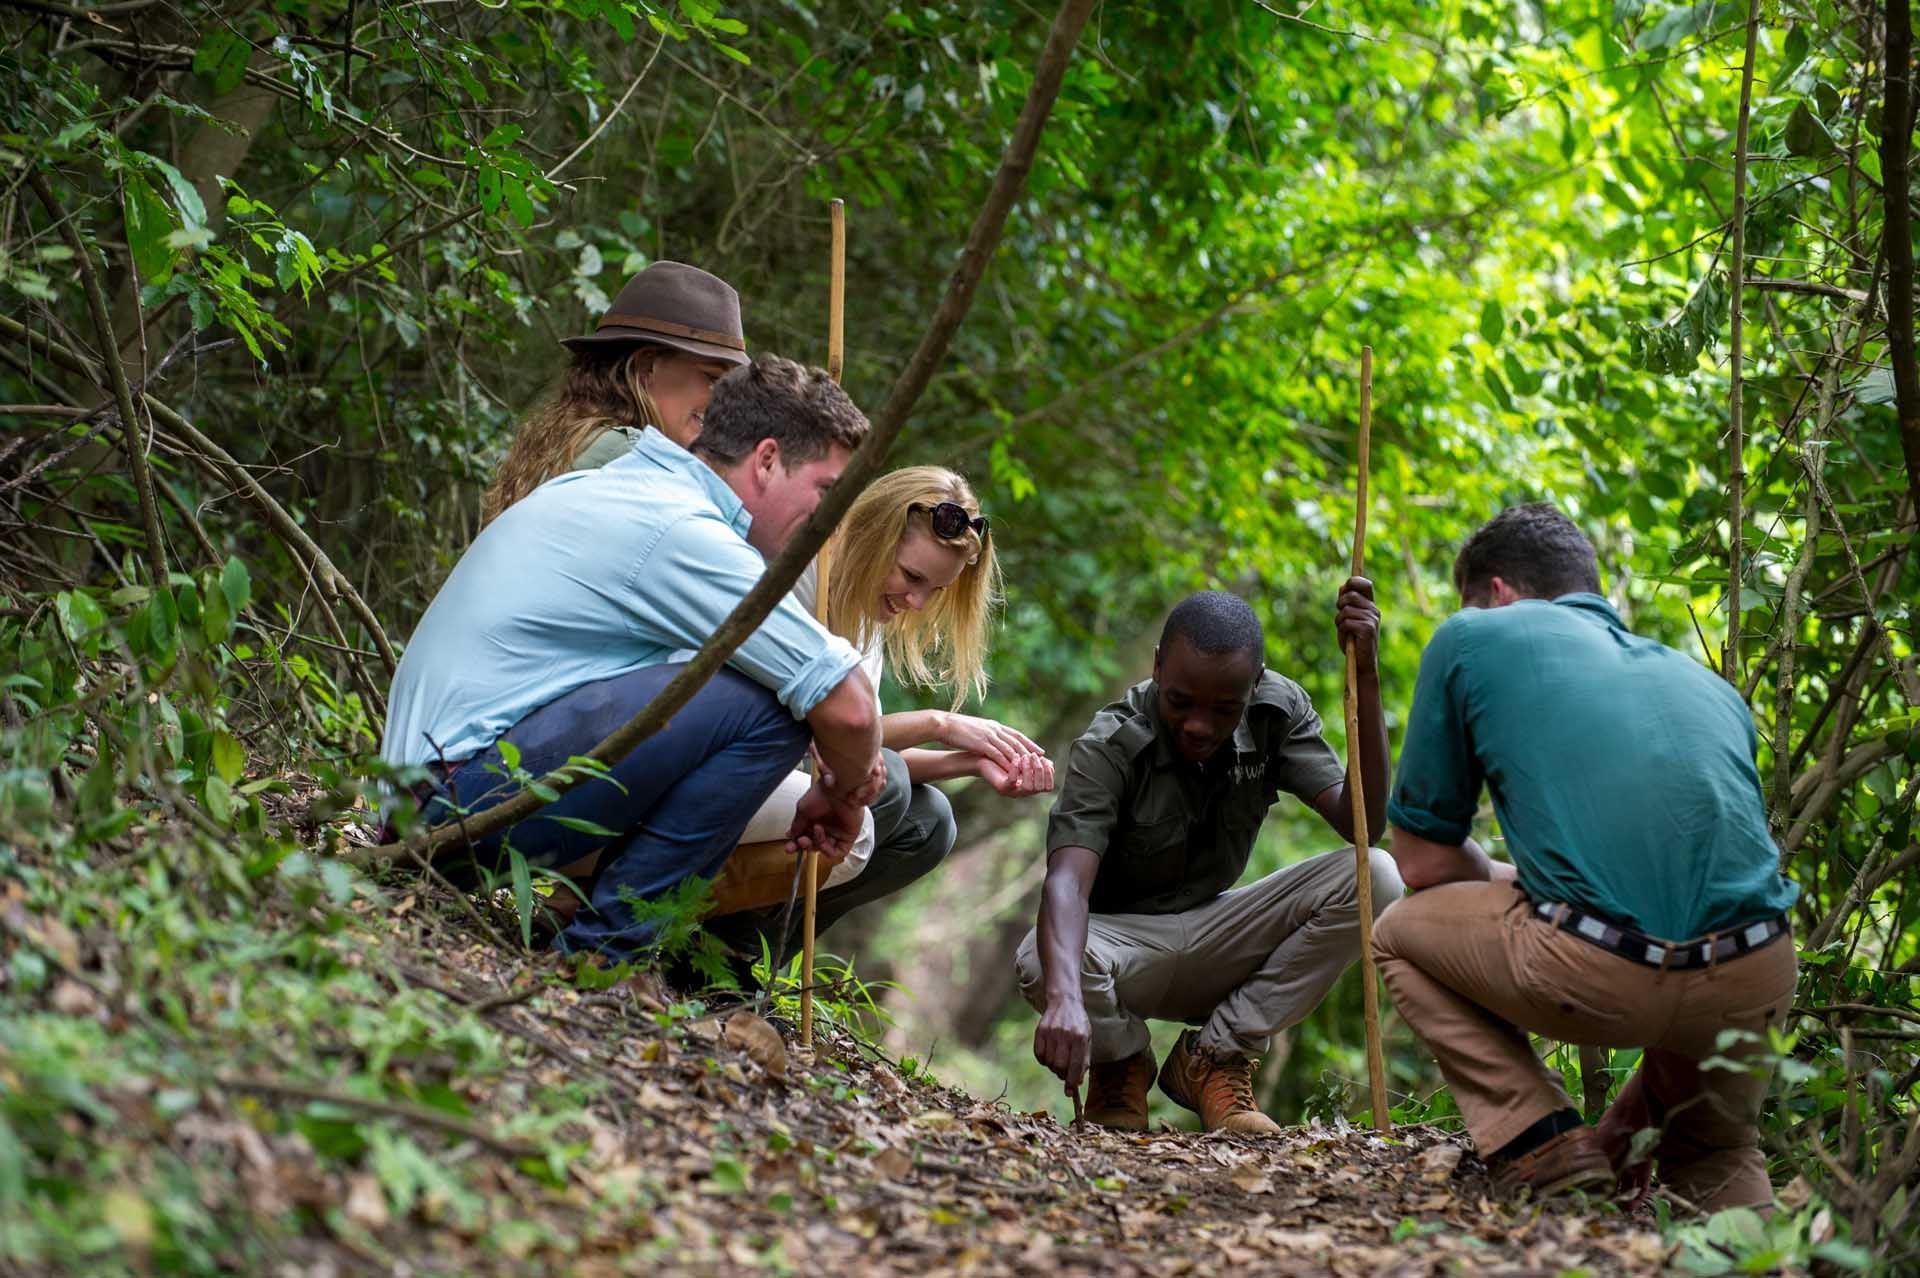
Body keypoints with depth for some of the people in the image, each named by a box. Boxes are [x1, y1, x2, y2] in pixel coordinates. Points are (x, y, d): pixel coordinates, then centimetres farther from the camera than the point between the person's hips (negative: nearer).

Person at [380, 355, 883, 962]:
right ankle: (609, 945, -10)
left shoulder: (591, 487, 17)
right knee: (766, 702, -19)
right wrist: (842, 793, 5)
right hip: (475, 792, -10)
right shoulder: (684, 533, -13)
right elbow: (848, 706, -17)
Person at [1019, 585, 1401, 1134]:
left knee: (1374, 876, -21)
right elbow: (1067, 879, -38)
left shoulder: (1279, 711, -11)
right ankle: (1121, 1062, 0)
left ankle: (1212, 1056, -6)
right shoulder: (1108, 748, -23)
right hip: (1122, 937, -3)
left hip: (1213, 935, 4)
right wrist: (1066, 998, -57)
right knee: (1043, 965, -41)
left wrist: (1366, 677, -29)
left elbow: (1361, 820, -21)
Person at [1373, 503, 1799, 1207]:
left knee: (1401, 933, 24)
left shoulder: (1470, 637, 15)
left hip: (1603, 970, -6)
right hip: (1755, 981, 7)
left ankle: (1542, 1150, 10)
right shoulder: (1707, 682, 28)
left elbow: (1423, 863, 16)